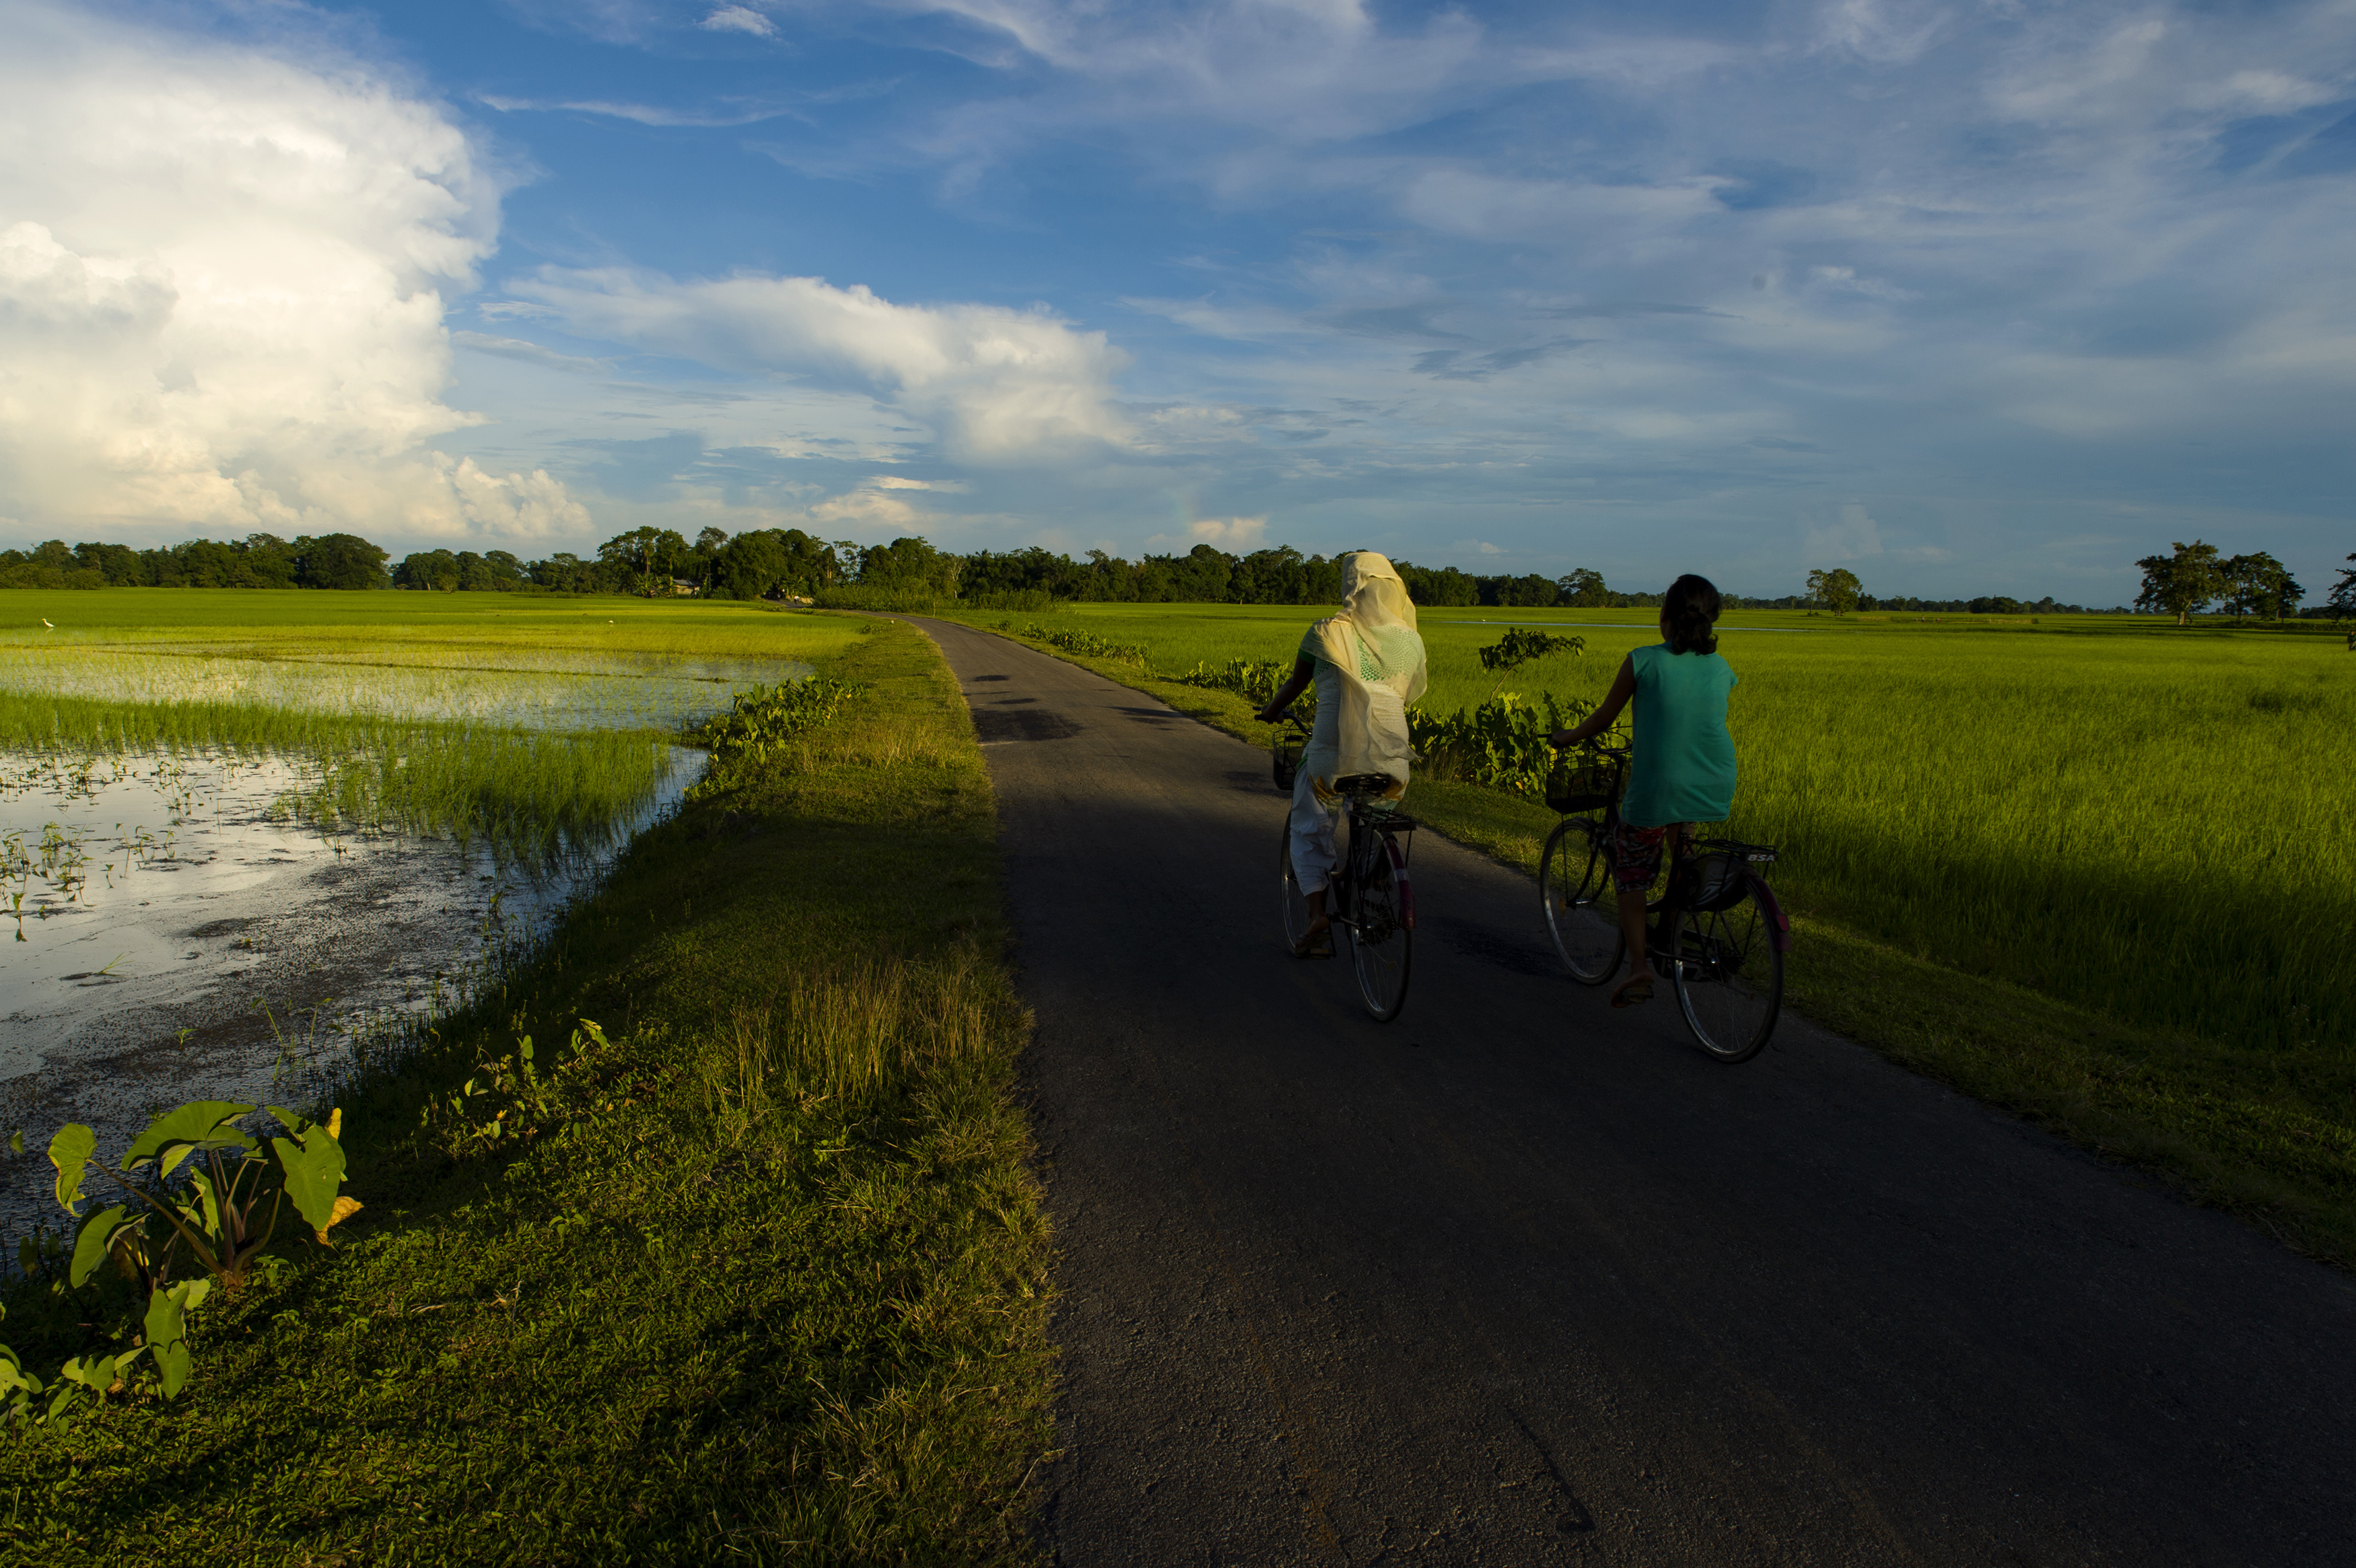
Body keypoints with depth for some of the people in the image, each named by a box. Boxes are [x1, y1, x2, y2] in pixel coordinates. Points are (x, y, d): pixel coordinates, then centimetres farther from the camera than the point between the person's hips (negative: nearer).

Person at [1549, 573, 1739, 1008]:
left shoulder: (1643, 661, -7)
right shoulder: (1722, 669, 5)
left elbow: (1604, 718, 4)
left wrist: (1568, 737, 23)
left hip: (1656, 790, -4)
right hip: (1716, 792, 4)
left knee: (1631, 874, 15)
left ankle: (1639, 965, 2)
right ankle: (1673, 922, 35)